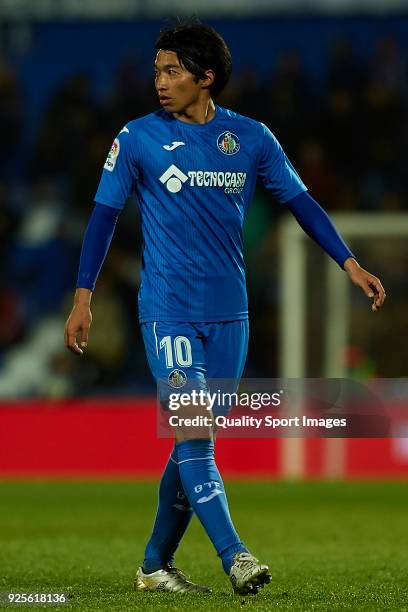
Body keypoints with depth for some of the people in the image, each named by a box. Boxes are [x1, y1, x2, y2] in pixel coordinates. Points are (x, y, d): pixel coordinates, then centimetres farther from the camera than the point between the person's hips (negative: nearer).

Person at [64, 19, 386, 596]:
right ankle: (234, 556, -22)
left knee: (195, 442, 7)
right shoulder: (137, 138, -1)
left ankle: (156, 564, 19)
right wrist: (83, 297, -2)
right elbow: (104, 215, 3)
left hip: (228, 313, 3)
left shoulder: (251, 137, 5)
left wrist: (349, 263, 1)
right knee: (193, 435, -17)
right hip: (167, 310, -3)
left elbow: (300, 201, 9)